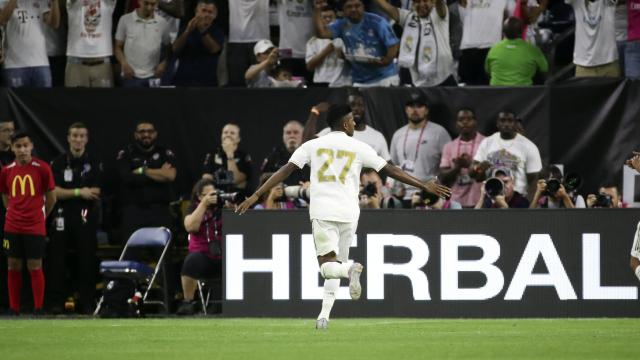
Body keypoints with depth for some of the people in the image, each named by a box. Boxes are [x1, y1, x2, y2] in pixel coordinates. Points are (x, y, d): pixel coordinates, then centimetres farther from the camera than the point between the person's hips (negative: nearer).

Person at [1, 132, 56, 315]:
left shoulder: (42, 168, -5)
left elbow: (51, 198, 4)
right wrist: (16, 214, 14)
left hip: (35, 227, -3)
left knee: (35, 267, -2)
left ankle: (38, 309, 4)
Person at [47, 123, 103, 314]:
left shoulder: (94, 164, 6)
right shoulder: (58, 163, 7)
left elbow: (97, 193, -2)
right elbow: (54, 192, -2)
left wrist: (67, 193, -6)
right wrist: (79, 193, -11)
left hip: (86, 217, 0)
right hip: (62, 216, 0)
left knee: (86, 261, -1)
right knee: (58, 261, -2)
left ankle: (86, 303, 4)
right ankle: (56, 302, 2)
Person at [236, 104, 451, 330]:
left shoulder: (312, 145, 8)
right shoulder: (358, 148, 6)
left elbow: (285, 170, 2)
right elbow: (391, 170, 8)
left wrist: (255, 196, 3)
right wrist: (425, 186, 15)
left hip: (322, 213, -1)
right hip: (348, 213, 1)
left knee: (328, 266, -5)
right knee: (337, 265, 15)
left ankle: (351, 269, -38)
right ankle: (324, 315, 7)